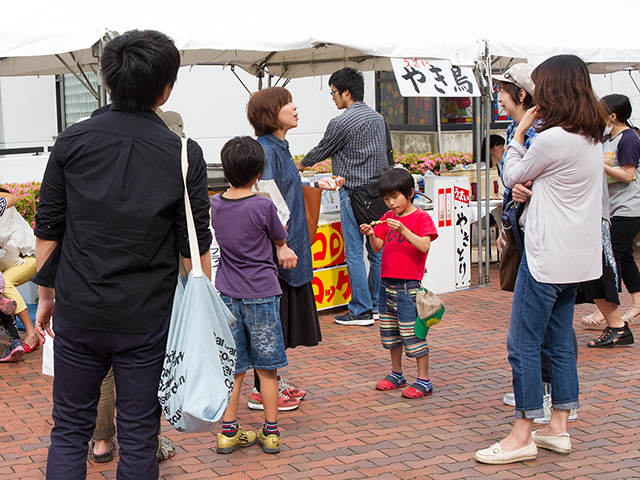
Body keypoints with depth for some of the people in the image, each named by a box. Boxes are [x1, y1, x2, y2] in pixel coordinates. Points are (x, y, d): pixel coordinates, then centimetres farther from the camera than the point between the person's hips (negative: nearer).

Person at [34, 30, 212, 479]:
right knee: (139, 436, 10)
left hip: (77, 312, 2)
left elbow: (47, 229, 2)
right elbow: (195, 248, -5)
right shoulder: (184, 154, -7)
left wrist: (46, 294, 14)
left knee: (70, 428, 15)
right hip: (147, 320, -2)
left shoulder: (73, 141, -2)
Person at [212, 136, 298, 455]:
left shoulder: (215, 205, 1)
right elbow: (281, 239, 3)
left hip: (227, 294, 4)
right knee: (266, 367, 7)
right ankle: (271, 432, 15)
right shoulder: (263, 206, -13)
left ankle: (228, 431, 14)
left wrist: (281, 248, 13)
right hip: (261, 295, -4)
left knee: (232, 367, 11)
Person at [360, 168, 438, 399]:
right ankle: (396, 374, 30)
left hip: (409, 284, -7)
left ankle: (423, 380, 2)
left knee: (412, 332, -6)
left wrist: (403, 229, -29)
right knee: (389, 330, 15)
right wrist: (371, 235, -8)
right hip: (387, 282, 7)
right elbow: (378, 247, 12)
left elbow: (424, 246, -20)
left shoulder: (421, 217, -7)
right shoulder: (387, 218, 12)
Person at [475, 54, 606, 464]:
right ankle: (559, 429, 21)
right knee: (559, 341, 14)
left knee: (523, 342, -3)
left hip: (548, 255, -9)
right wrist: (532, 189, 5)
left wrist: (520, 131, 5)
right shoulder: (592, 138, 9)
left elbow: (512, 176, -3)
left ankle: (522, 436, 2)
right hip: (577, 255, 9)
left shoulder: (553, 139, -18)